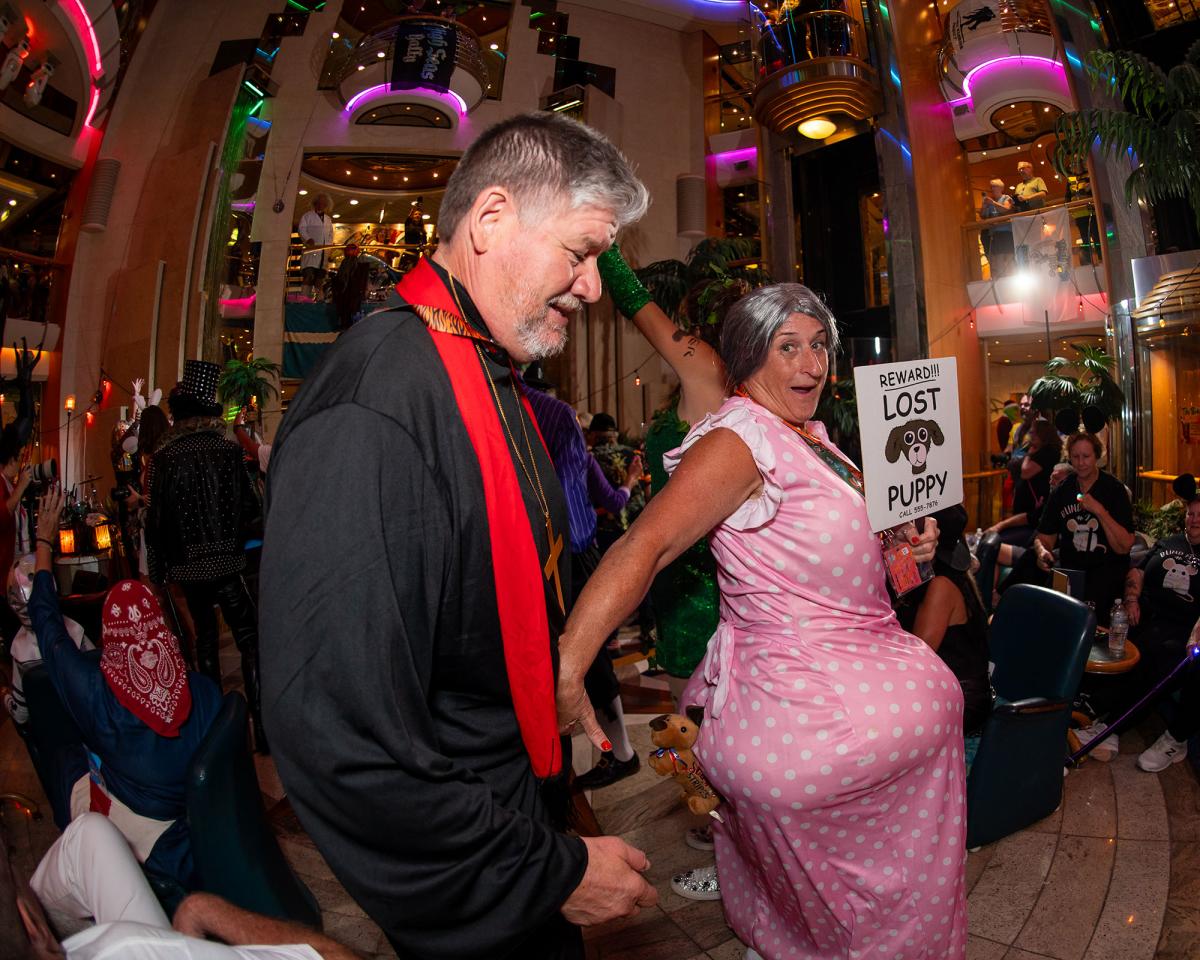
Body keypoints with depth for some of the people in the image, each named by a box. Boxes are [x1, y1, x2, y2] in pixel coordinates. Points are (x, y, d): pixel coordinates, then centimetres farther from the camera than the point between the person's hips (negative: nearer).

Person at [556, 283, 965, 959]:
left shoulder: (812, 439, 10)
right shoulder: (741, 439, -19)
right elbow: (645, 547, -32)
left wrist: (899, 550, 4)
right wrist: (565, 670, -42)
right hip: (813, 706, -8)